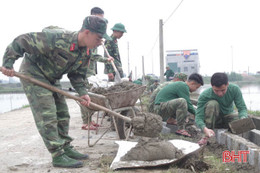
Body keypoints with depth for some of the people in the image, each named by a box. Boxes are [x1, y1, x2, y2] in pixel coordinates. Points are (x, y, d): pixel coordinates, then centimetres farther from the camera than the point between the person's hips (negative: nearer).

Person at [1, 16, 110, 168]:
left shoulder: (86, 53, -7)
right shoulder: (58, 39, -33)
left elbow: (77, 74, 5)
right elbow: (22, 41, -28)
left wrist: (82, 92, -11)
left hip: (52, 79, 8)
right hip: (32, 73, -8)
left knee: (62, 114, 10)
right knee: (47, 115, -12)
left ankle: (66, 148, 22)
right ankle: (58, 157, -6)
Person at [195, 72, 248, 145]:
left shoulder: (234, 89, -22)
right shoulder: (204, 95, -29)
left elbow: (242, 108, -23)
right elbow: (198, 117, -31)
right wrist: (205, 129, -53)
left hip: (228, 115, 2)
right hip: (213, 119, -2)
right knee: (212, 103, -33)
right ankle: (207, 136, -23)